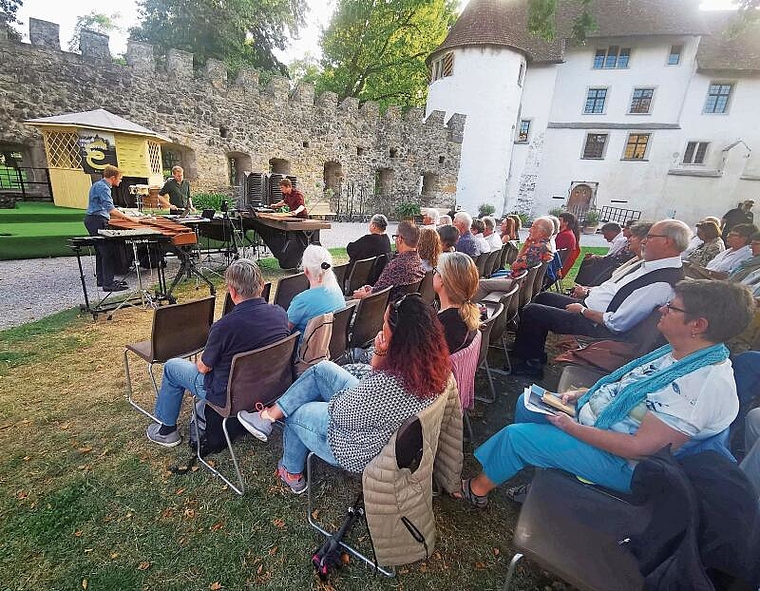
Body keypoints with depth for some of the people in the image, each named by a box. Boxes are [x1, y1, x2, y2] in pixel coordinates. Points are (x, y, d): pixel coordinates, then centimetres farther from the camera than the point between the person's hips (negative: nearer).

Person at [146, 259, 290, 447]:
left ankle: (166, 429, 33)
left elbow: (203, 367, -12)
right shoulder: (280, 313, -14)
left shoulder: (224, 326, -30)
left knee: (171, 367, 16)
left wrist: (202, 356, 12)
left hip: (231, 396, -5)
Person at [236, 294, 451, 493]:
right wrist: (380, 354, -15)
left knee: (295, 413, 16)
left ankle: (292, 474, 42)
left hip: (361, 452, -7)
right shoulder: (431, 362, -15)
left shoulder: (388, 385, -42)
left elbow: (340, 414, -22)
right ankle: (271, 415, 21)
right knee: (322, 369, 8)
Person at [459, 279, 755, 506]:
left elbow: (639, 447, -30)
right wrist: (581, 394, 2)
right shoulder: (677, 352, 0)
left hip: (618, 461, -9)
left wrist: (571, 427, -22)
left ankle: (477, 489, 14)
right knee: (527, 403, 12)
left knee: (516, 435, -11)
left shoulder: (706, 384, -29)